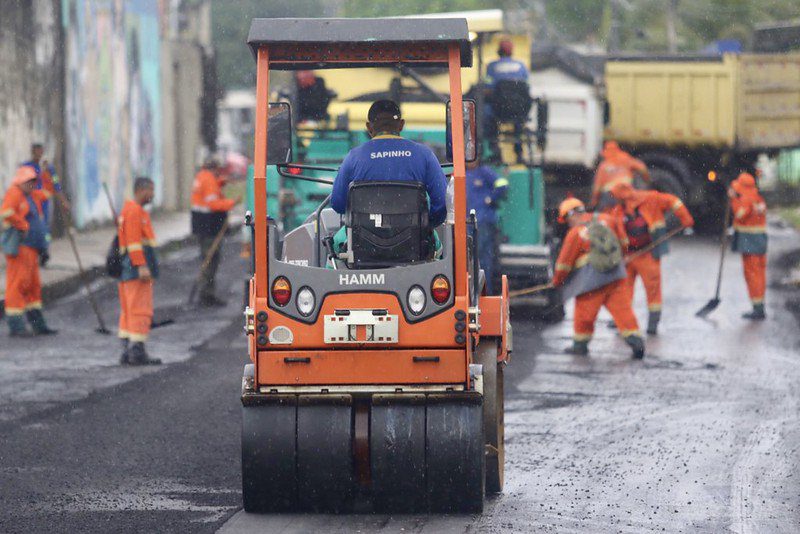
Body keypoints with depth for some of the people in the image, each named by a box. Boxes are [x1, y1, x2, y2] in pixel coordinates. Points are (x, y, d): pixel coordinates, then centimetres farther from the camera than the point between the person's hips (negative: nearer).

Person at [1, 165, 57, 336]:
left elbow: (47, 192, 37)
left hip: (31, 249, 10)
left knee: (33, 285, 12)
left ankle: (38, 324, 18)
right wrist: (23, 225, -19)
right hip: (19, 247, -10)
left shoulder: (32, 196, 20)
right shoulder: (14, 193, -9)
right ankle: (16, 326, -10)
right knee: (18, 283, -10)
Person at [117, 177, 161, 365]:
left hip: (128, 272, 11)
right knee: (141, 310, -10)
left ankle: (127, 352, 14)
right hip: (137, 268, -11)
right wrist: (142, 266, -23)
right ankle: (137, 351, -11)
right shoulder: (134, 211, -12)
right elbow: (134, 241, -20)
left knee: (128, 311, 11)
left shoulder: (129, 210, 20)